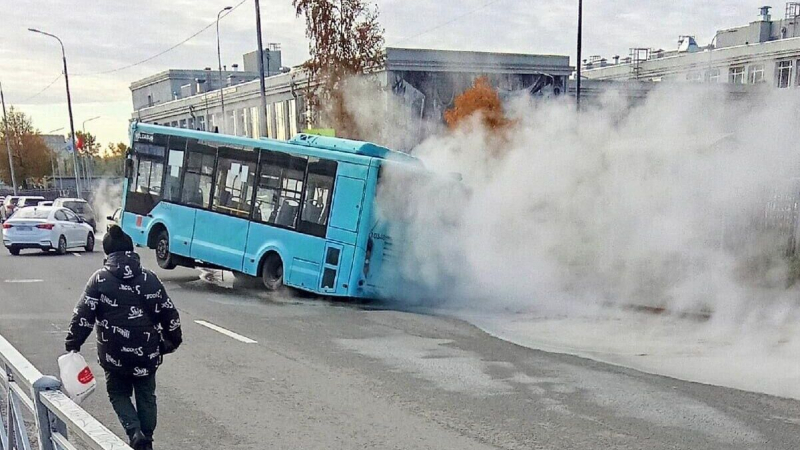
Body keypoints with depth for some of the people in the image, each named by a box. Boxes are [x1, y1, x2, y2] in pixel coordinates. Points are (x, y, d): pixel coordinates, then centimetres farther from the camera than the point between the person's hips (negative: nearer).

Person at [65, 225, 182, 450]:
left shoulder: (99, 279, -6)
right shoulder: (149, 278, 0)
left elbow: (83, 315, -8)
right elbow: (168, 313, 2)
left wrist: (73, 344, 2)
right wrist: (172, 340, 15)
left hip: (114, 354, -1)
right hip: (146, 352, 2)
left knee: (118, 393, 18)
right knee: (146, 396, 18)